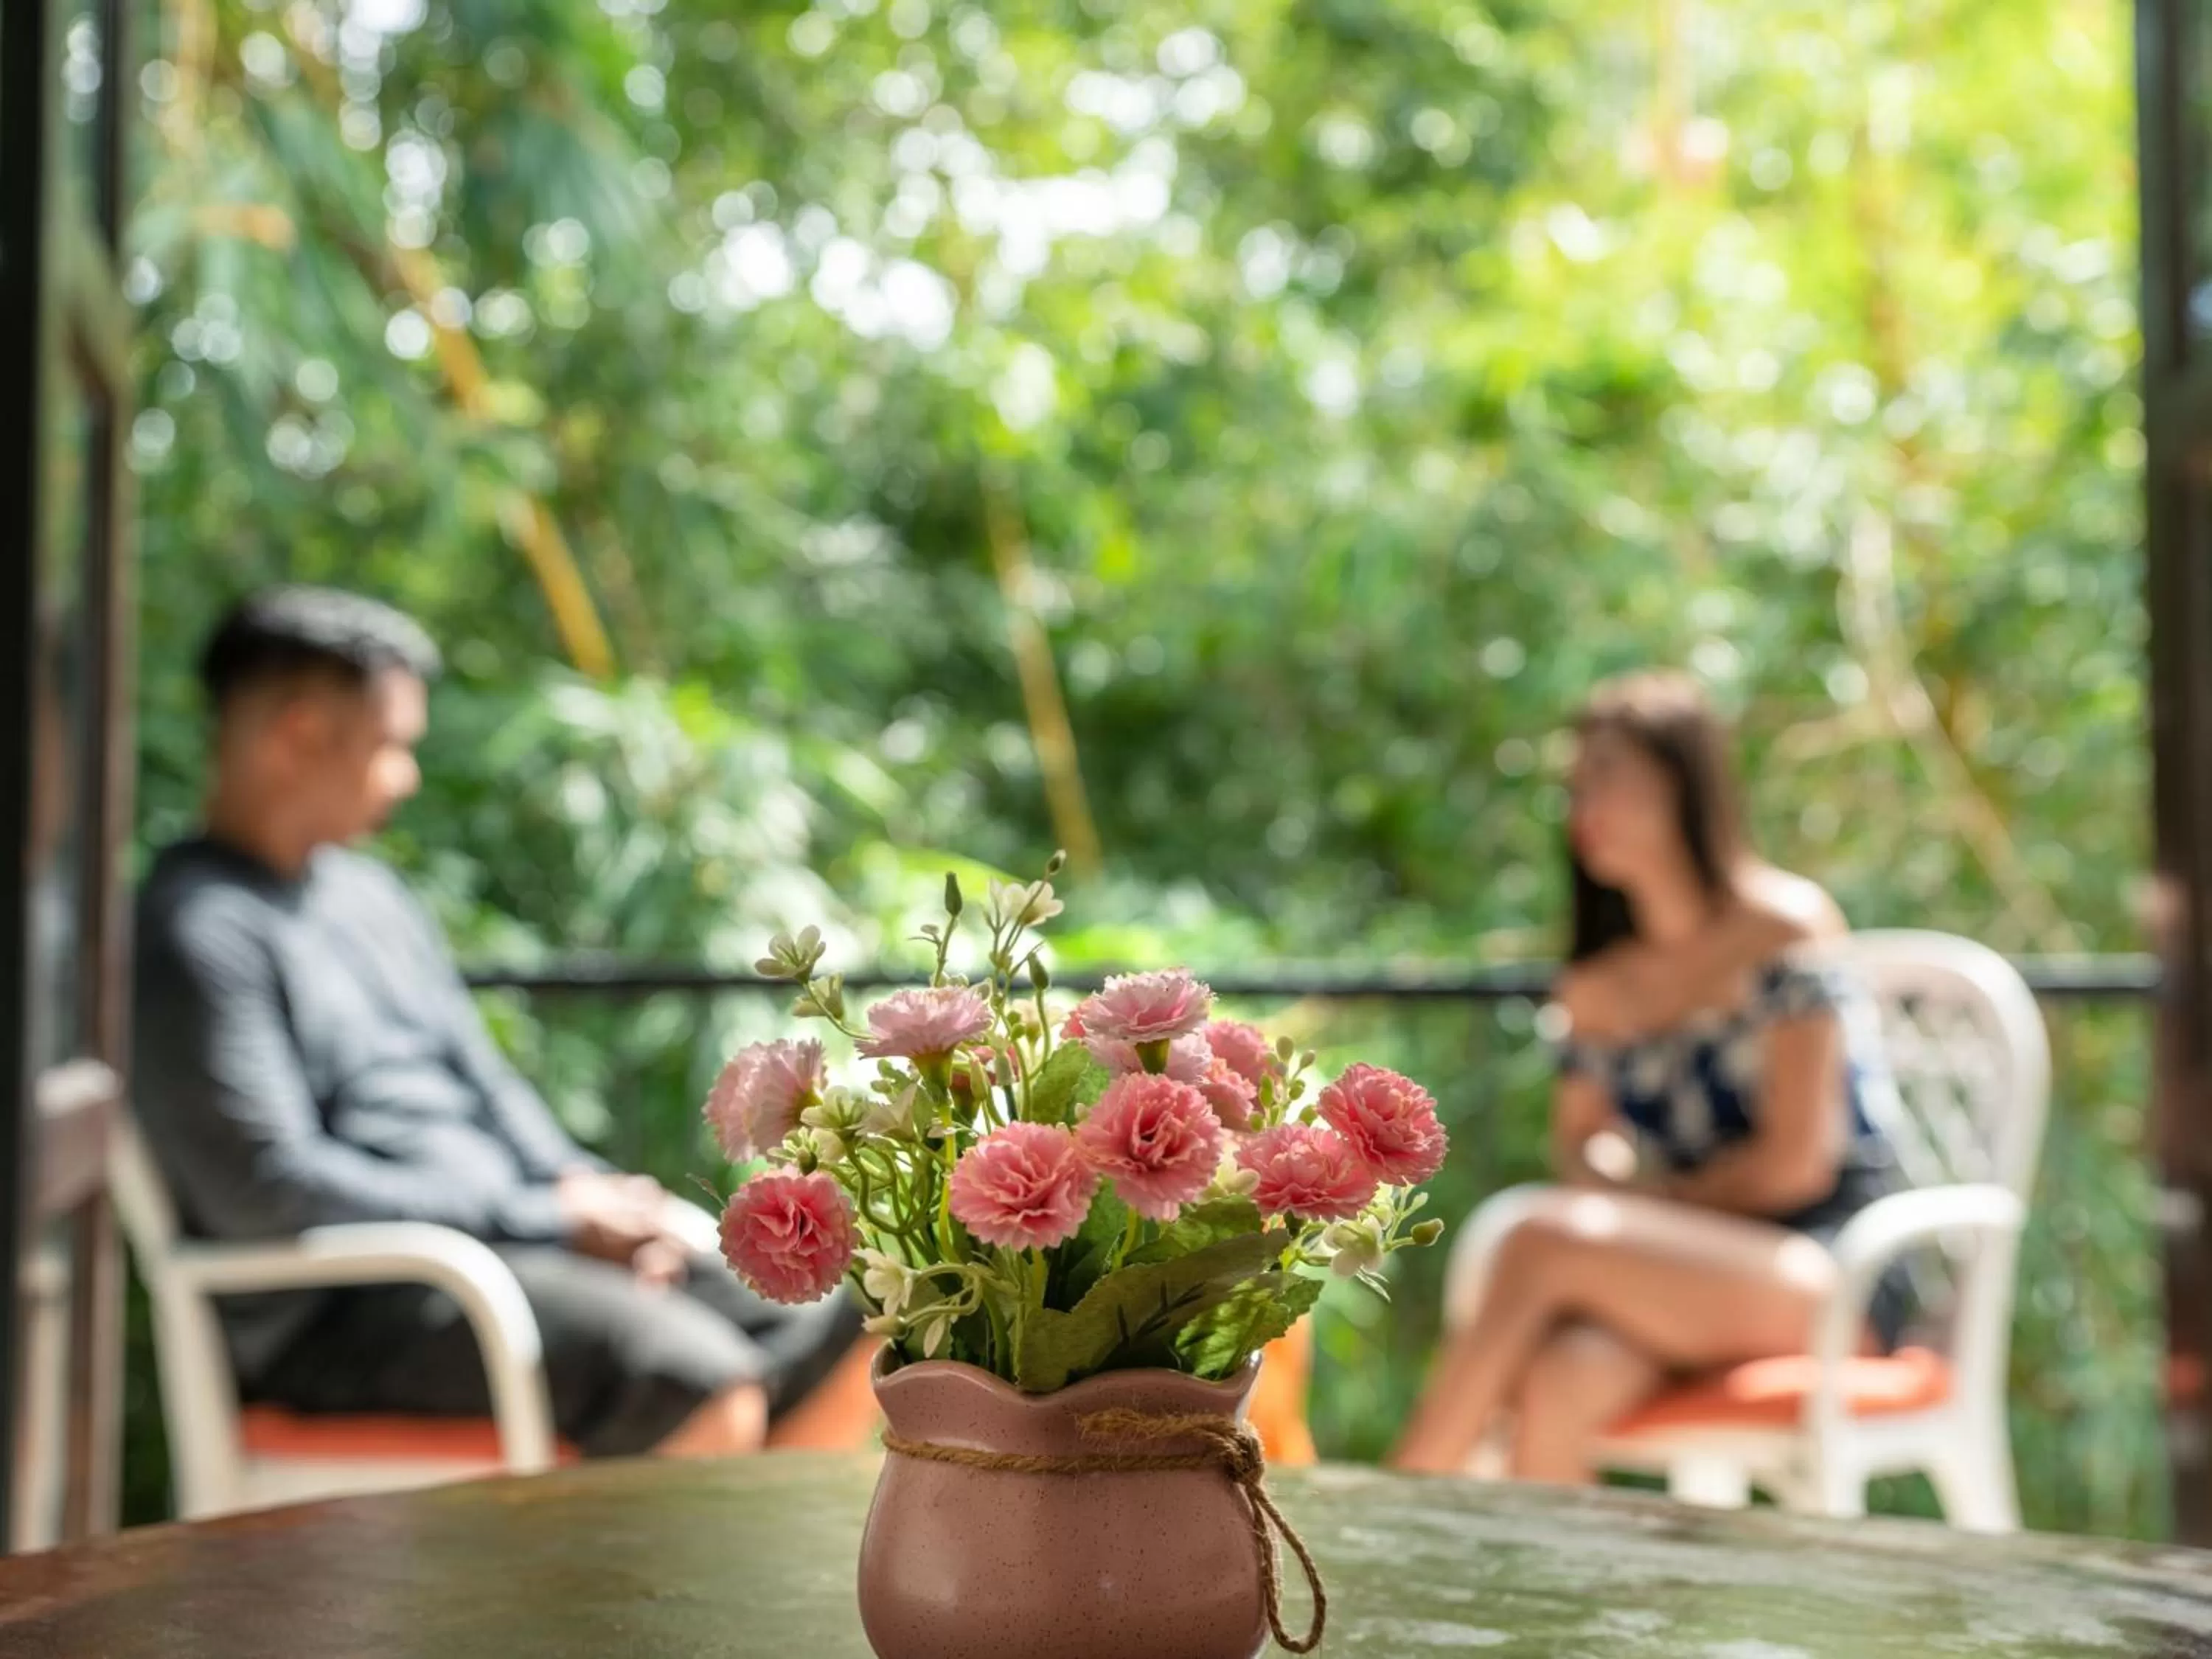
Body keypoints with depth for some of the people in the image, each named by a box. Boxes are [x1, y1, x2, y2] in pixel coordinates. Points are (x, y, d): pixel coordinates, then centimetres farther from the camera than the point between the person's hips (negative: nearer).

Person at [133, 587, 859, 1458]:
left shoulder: (367, 893, 18)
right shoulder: (197, 933, -10)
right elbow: (265, 1189, -18)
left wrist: (589, 1191, 1)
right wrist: (549, 1217, -15)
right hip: (347, 1306, -9)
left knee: (837, 1342, -4)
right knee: (707, 1391, -28)